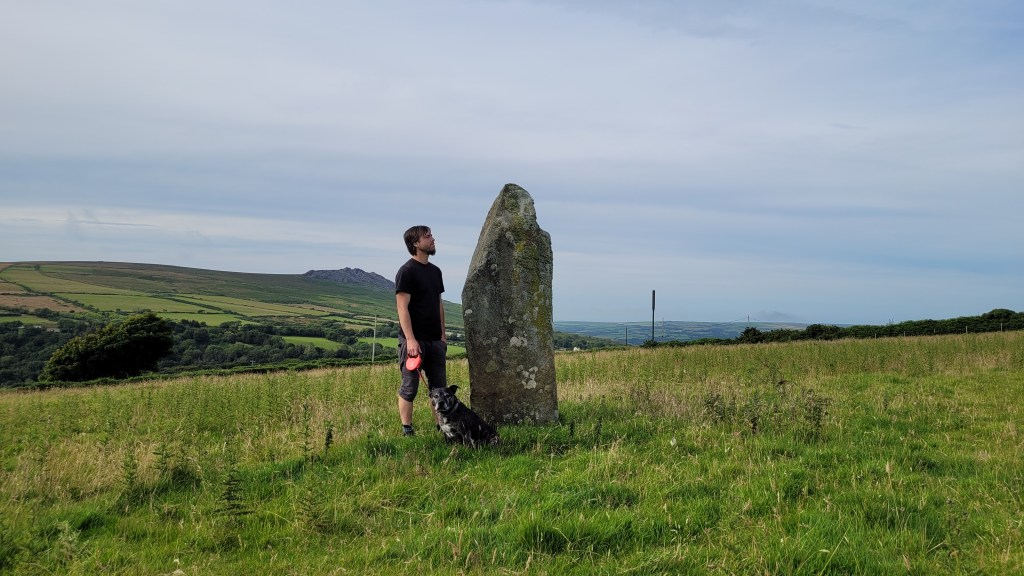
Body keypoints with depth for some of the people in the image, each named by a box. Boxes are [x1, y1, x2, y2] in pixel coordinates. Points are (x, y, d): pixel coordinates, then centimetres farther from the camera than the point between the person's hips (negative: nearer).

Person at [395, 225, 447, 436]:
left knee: (439, 387, 9)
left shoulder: (435, 271, 14)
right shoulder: (407, 271, -9)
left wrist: (442, 334, 14)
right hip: (414, 340, -7)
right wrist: (410, 339, -20)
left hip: (434, 340, 7)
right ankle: (407, 430, 8)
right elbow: (402, 307, -14)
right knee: (409, 387, 0)